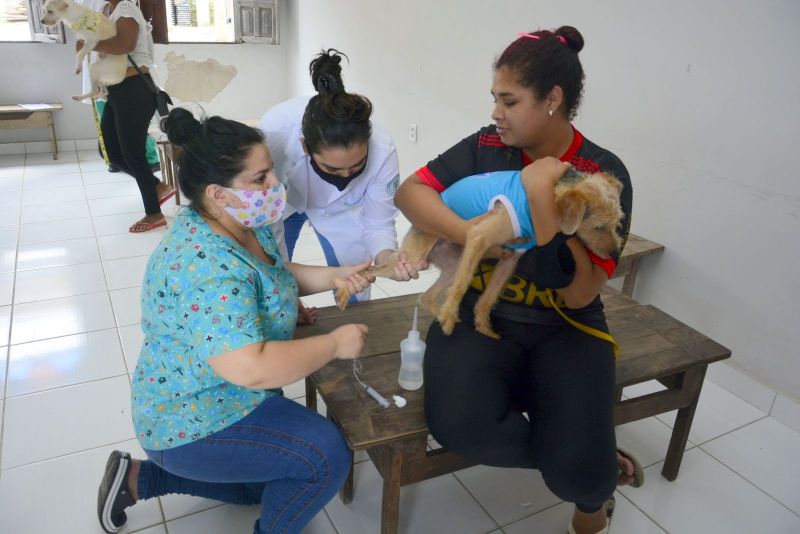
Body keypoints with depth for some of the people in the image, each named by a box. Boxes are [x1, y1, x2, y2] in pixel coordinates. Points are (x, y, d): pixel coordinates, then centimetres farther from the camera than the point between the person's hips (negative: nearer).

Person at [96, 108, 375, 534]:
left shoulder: (245, 224, -3)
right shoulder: (207, 267, -33)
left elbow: (273, 277, 14)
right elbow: (253, 369, -38)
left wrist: (332, 276, -3)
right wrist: (335, 344, -25)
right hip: (196, 426, -10)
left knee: (262, 482, 27)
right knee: (327, 455, -20)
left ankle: (139, 477, 26)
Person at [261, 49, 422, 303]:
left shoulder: (382, 151, -36)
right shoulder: (275, 130, -39)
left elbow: (378, 225, -23)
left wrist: (388, 258, -45)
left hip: (342, 210, 1)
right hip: (281, 202, 0)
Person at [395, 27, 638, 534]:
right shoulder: (486, 147, -3)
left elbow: (580, 293, -15)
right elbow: (409, 192, -10)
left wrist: (541, 197, -25)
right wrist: (472, 234, -26)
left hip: (564, 327, -1)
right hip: (480, 312, 2)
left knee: (579, 475, -20)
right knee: (459, 424, -27)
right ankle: (594, 454, 3)